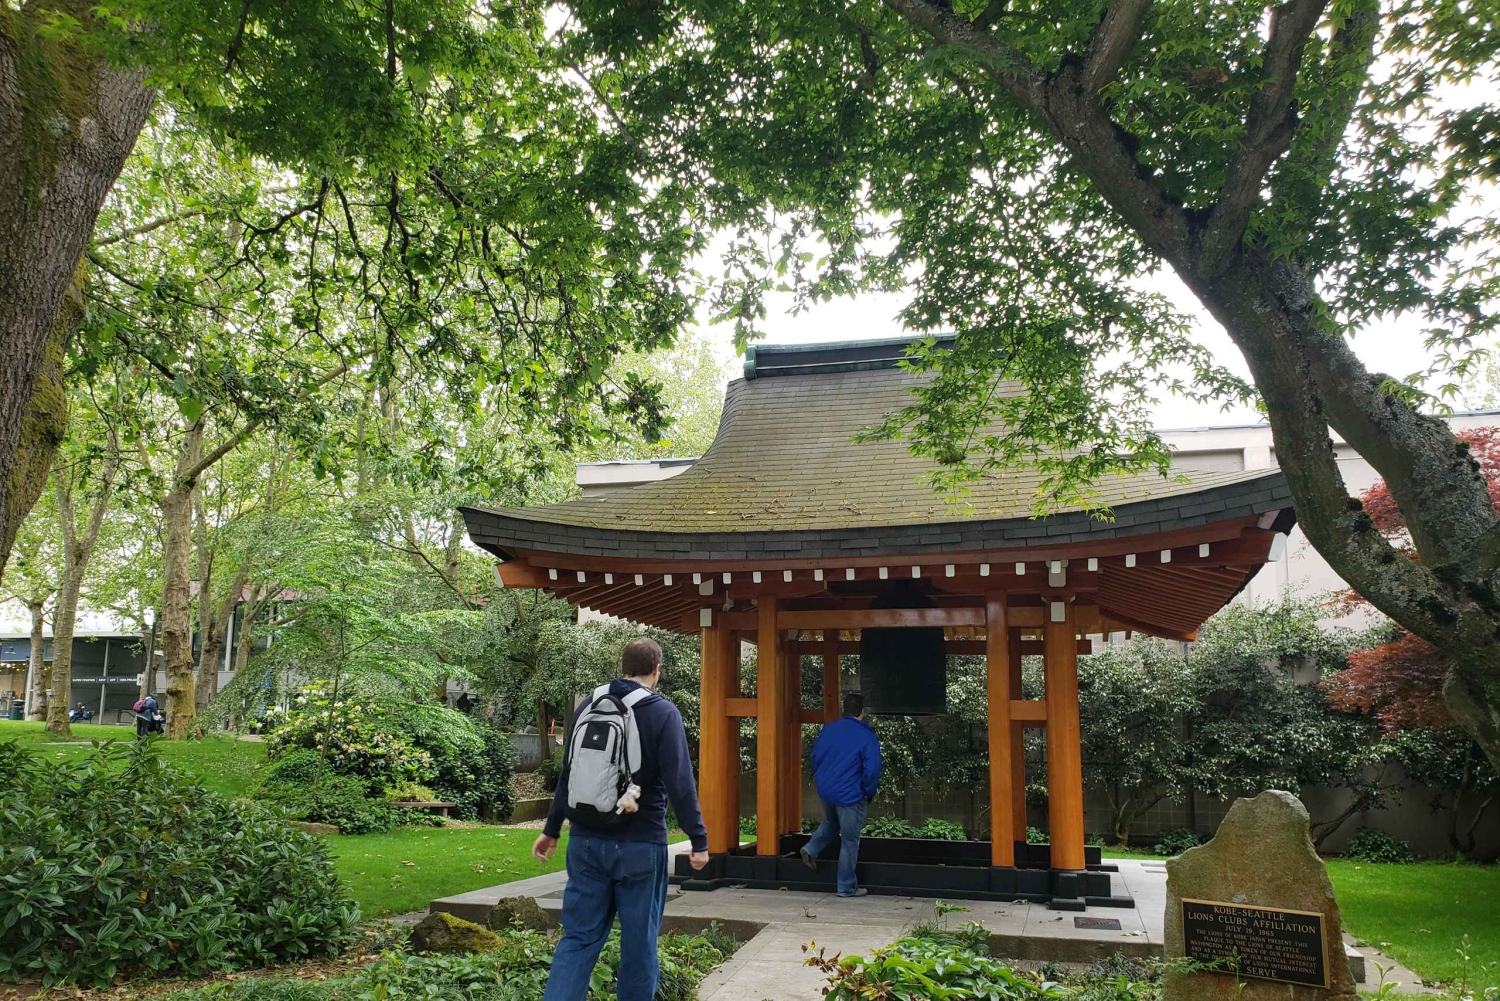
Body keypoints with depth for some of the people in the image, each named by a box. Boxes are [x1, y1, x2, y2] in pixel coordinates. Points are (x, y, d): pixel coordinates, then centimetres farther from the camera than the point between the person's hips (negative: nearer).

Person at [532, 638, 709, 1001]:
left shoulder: (588, 706, 6)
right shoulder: (663, 712, -9)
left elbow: (567, 774, 12)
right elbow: (679, 783, -13)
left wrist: (552, 829, 21)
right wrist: (699, 839, -8)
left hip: (586, 841, 4)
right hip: (640, 844, -4)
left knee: (578, 937, 9)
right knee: (638, 941, 8)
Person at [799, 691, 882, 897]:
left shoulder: (828, 729, 2)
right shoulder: (867, 737, -15)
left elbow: (815, 756, 11)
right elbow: (872, 770, -17)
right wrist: (869, 793, -2)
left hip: (825, 791, 5)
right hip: (850, 796, -5)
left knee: (831, 824, 34)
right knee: (849, 842, 6)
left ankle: (811, 849, 15)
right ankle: (847, 888, 14)